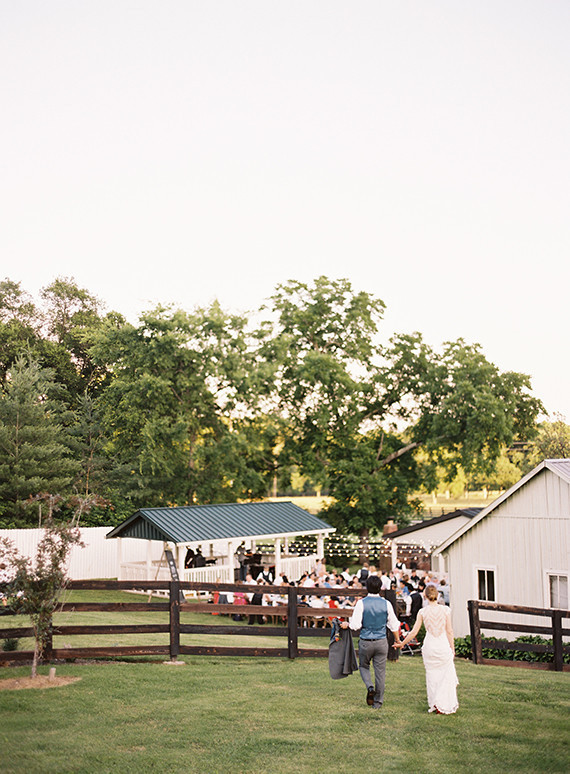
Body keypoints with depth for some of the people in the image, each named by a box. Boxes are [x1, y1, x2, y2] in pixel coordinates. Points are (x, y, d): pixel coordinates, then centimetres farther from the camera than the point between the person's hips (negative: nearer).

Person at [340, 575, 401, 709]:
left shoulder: (361, 603, -10)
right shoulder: (386, 604, -2)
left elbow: (356, 625, -13)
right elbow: (394, 625, 5)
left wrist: (347, 624, 8)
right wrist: (398, 640, 19)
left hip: (366, 642, -1)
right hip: (381, 642, 2)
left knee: (364, 666, 20)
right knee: (380, 670, 9)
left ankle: (370, 687, -5)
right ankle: (378, 701, 14)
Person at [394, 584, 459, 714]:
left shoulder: (423, 612, -3)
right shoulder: (445, 610, -5)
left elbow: (414, 632, -1)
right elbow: (449, 631, -2)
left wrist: (402, 643, 12)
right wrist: (452, 648, 8)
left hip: (429, 645, 1)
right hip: (443, 645, -1)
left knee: (432, 676, 14)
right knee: (447, 676, 9)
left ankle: (433, 705, 18)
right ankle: (443, 705, 3)